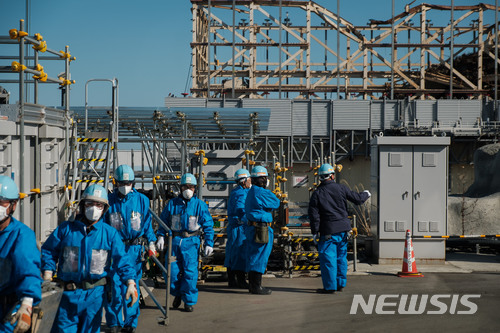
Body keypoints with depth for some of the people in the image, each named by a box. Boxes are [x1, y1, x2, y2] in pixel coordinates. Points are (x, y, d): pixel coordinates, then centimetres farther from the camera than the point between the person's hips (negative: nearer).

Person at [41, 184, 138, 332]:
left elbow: (121, 261, -2)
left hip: (94, 294, 0)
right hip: (67, 293, 0)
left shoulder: (110, 233, 3)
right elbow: (48, 251, 9)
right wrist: (47, 275, -5)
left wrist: (130, 283, -16)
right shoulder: (66, 228, 3)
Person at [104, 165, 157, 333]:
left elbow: (147, 223, 11)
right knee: (113, 286, -6)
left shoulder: (142, 200, 4)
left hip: (134, 249, 1)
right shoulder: (109, 201, 2)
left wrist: (151, 242, 3)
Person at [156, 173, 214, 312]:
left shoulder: (200, 205, 3)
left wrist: (209, 244, 0)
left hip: (191, 242, -2)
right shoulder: (172, 204, 8)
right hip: (175, 241, 2)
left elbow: (208, 226, 5)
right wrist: (161, 236, 3)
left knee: (190, 271, -9)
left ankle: (189, 300, 5)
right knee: (172, 271, 0)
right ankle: (177, 293, 28)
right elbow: (163, 221, 15)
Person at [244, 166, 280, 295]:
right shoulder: (260, 192, -14)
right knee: (260, 257, -6)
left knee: (253, 257, 13)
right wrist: (268, 192, 6)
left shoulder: (251, 192, 17)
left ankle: (252, 284, 19)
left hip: (252, 228, 10)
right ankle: (257, 286, -4)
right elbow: (276, 203, -6)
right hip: (261, 229, -10)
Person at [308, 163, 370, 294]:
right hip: (343, 229, 4)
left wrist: (315, 232, -1)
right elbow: (357, 199, 7)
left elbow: (314, 215, -6)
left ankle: (330, 286, -2)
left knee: (328, 257, -1)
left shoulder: (317, 194, -5)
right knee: (341, 257, 14)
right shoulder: (341, 188, 0)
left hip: (328, 231, -4)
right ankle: (340, 284, 20)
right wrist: (365, 194, 29)